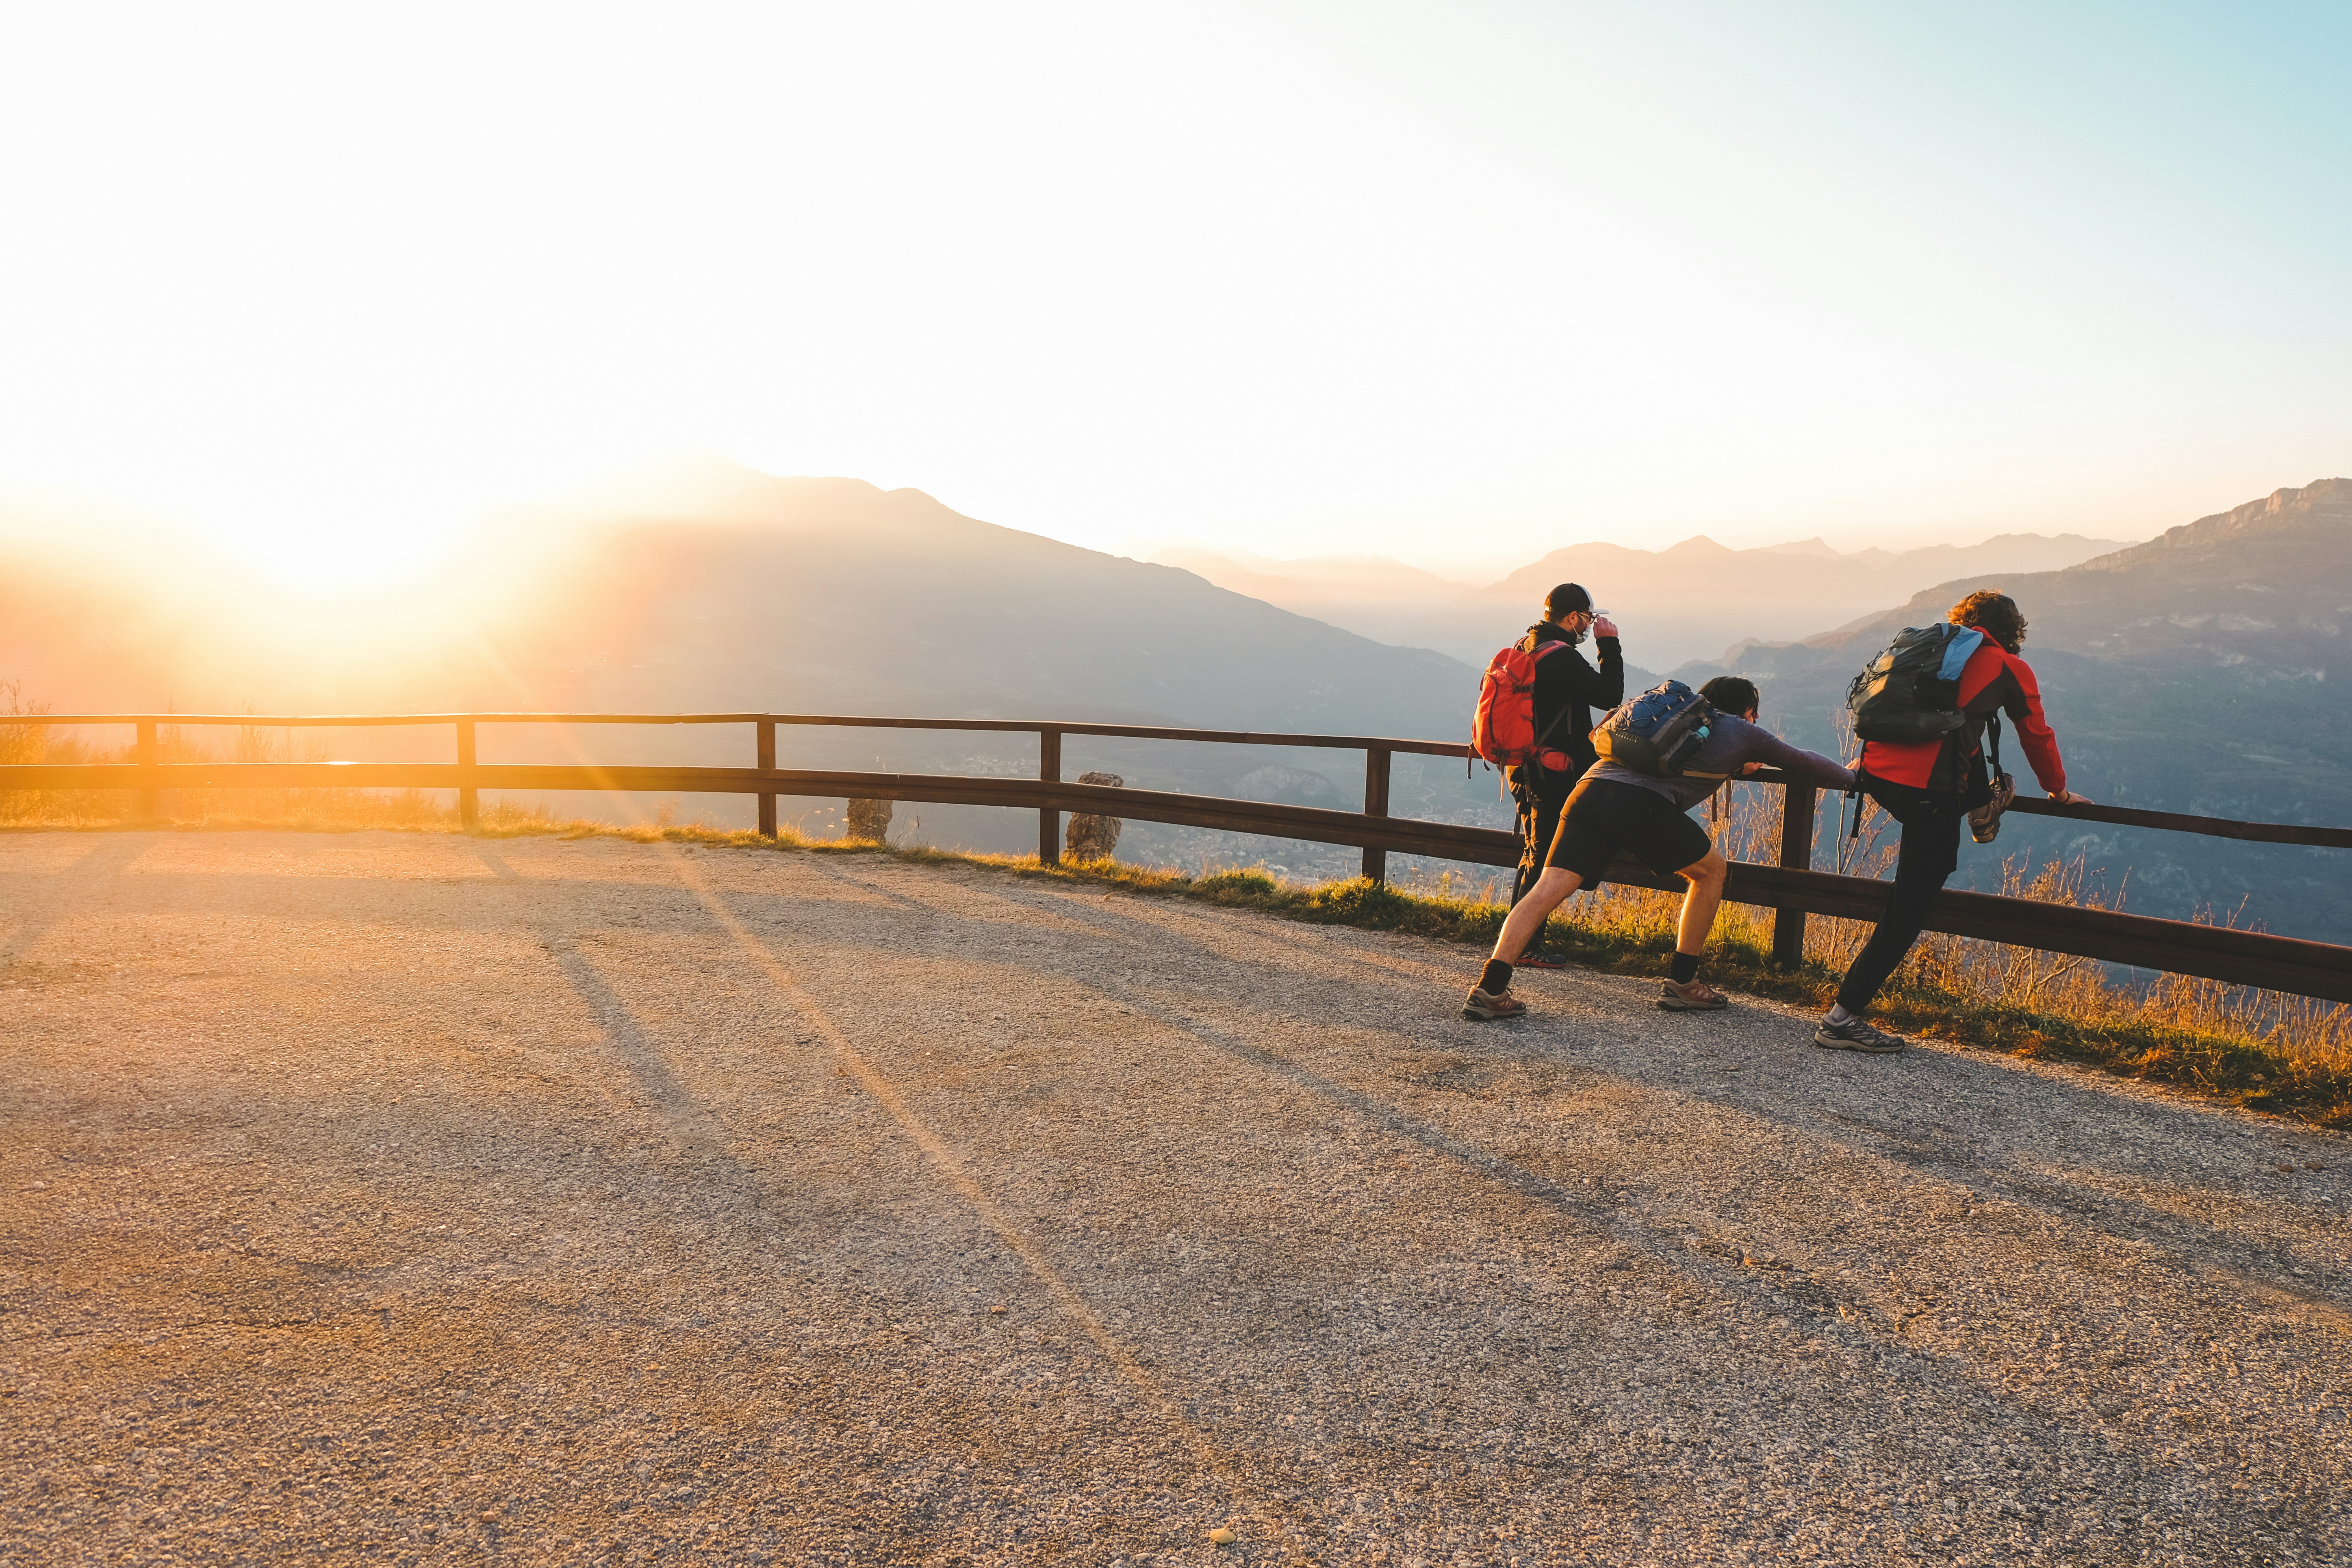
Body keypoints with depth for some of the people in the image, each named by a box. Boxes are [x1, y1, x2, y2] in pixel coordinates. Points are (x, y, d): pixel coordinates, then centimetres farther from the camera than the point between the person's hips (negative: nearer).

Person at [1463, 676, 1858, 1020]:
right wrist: (1851, 778, 53)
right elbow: (1803, 764, 36)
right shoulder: (1744, 732, 23)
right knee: (1710, 870, 19)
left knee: (1548, 890, -3)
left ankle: (1491, 989, -16)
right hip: (1642, 803, -5)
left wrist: (1734, 767, 65)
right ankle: (1681, 983, 21)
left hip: (1590, 788, 5)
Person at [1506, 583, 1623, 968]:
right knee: (1544, 863, -2)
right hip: (1553, 777, -10)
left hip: (1526, 772, 10)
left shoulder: (1524, 648, 11)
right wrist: (1609, 644, -7)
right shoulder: (1562, 658, -19)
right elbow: (1611, 695, -14)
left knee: (1532, 859, 18)